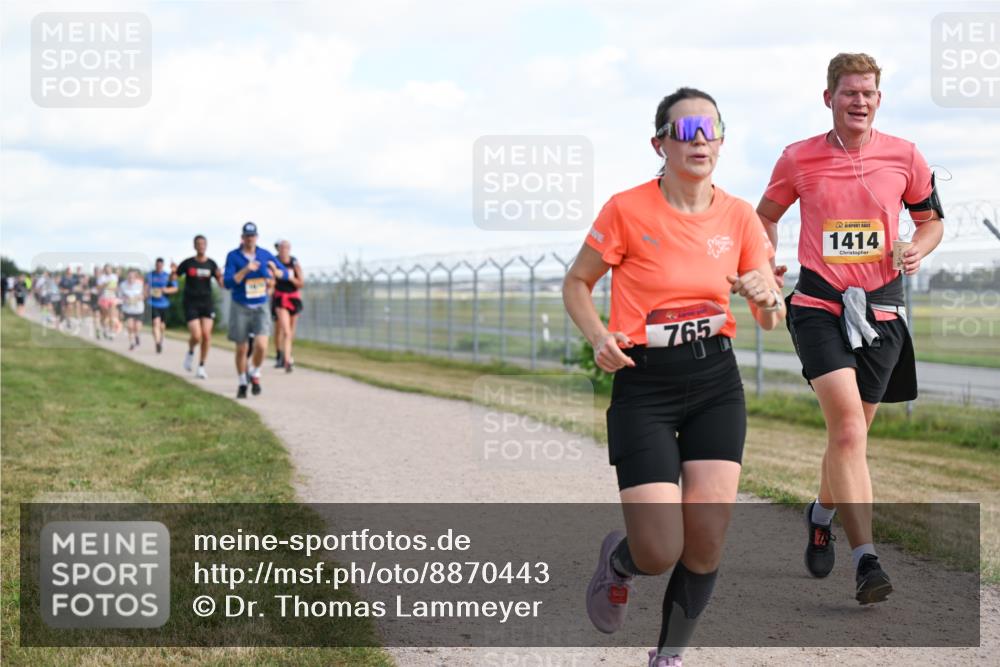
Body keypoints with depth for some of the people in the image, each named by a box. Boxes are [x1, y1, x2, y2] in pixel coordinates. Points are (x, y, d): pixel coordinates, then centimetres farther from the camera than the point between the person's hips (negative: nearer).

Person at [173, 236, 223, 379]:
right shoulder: (188, 263, -2)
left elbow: (221, 283, 4)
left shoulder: (211, 264, 3)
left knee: (206, 334, -8)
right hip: (191, 304, -2)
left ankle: (201, 367, 6)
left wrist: (220, 276, -16)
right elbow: (173, 278, 4)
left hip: (207, 303, 2)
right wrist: (173, 271, -17)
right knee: (196, 336, -13)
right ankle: (190, 352, 22)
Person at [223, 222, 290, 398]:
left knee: (261, 345, -16)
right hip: (240, 308, -1)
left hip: (261, 307, 1)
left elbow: (286, 274, 6)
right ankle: (242, 383, 25)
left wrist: (275, 271, -16)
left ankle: (255, 374, 11)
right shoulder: (233, 256, -7)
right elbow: (227, 283, -15)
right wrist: (245, 270, -27)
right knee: (241, 349, 6)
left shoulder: (265, 255, 1)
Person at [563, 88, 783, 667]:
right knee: (660, 553, -11)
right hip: (644, 386, -3)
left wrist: (765, 296, -16)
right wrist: (599, 337, -15)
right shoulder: (628, 210, -9)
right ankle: (619, 559, 28)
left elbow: (773, 320, 7)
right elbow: (576, 283, 3)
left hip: (717, 384, 3)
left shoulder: (738, 217, 1)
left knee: (707, 543, -5)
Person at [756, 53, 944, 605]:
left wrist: (918, 249, -5)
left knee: (849, 433, 12)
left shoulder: (904, 157, 3)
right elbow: (767, 214, 17)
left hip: (881, 310, 3)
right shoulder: (799, 159, 1)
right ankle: (865, 559, -23)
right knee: (848, 425, -20)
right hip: (819, 305, -3)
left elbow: (930, 220, 17)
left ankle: (822, 512, 42)